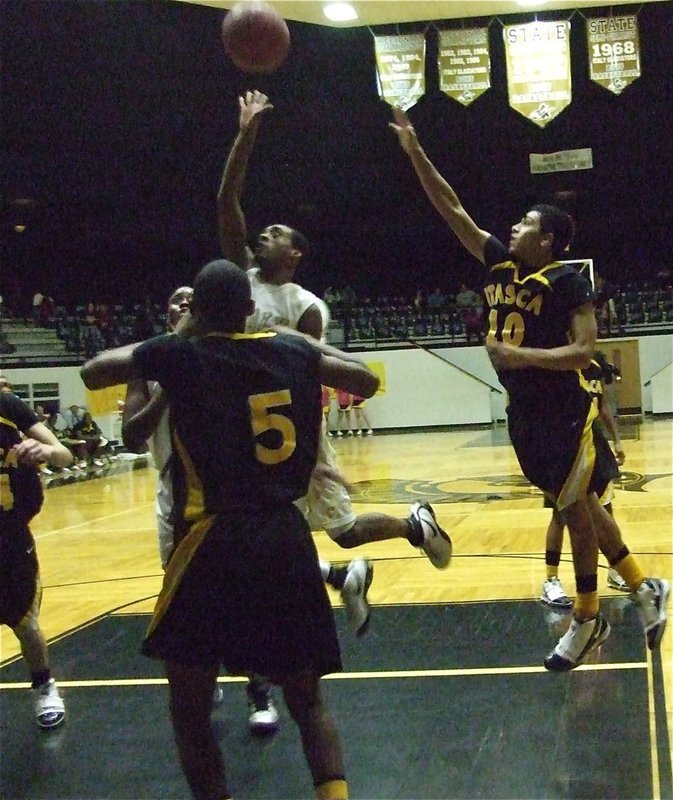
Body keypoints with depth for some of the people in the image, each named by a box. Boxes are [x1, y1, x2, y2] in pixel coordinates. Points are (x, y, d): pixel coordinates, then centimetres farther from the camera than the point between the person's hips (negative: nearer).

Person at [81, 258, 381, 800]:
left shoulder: (178, 354, 0)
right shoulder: (293, 350, 9)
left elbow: (92, 372, 13)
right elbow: (366, 381, 21)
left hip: (215, 541, -4)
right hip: (288, 538, 4)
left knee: (189, 705, 13)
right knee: (308, 698, 17)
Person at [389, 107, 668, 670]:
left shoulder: (568, 281, -14)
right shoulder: (500, 264, 4)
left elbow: (584, 350, -20)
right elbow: (452, 210, 5)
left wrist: (523, 356, -27)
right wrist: (414, 152, 1)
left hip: (564, 412, -7)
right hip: (523, 411, 7)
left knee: (575, 507, 2)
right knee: (580, 504, 15)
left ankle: (588, 621, 16)